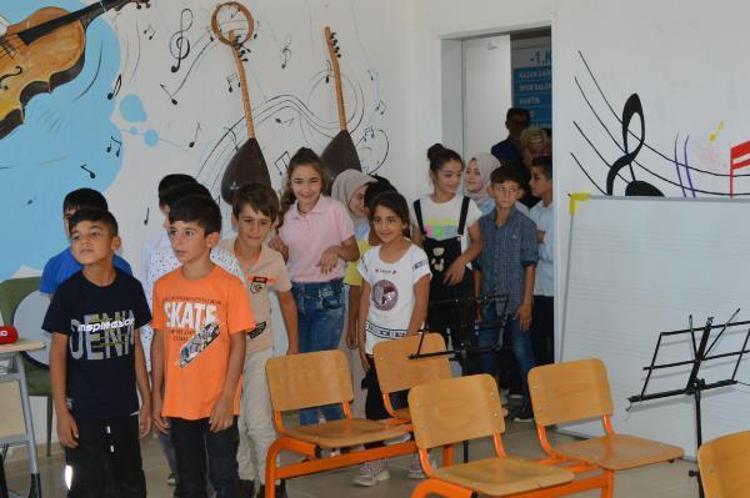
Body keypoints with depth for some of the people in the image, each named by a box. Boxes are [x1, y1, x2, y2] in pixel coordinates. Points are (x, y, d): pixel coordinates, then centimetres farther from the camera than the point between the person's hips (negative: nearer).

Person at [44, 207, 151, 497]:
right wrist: (61, 411, -8)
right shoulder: (68, 292, -10)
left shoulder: (131, 288, -3)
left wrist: (147, 399, 6)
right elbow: (58, 353, -6)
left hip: (125, 408, 3)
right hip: (82, 411, -3)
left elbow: (135, 346, 5)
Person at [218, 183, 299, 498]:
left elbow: (287, 301, 8)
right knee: (234, 420, 8)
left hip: (259, 347, 0)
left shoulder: (274, 261, -11)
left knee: (258, 422, -6)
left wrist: (293, 347, 14)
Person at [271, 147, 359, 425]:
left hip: (327, 296, -4)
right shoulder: (288, 215, 6)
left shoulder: (335, 210, -6)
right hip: (296, 295, 4)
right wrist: (279, 250, -6)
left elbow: (354, 254, 0)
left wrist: (337, 250, -20)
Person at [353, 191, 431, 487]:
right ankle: (376, 461, 12)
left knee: (410, 401, 3)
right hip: (375, 342, 4)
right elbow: (365, 300, 9)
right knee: (374, 404, 3)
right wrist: (361, 340, 5)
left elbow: (421, 304, -10)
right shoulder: (370, 257, 5)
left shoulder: (416, 256, -9)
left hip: (405, 341, -4)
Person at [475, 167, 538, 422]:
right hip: (489, 300, 5)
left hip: (515, 300, -4)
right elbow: (479, 265, 11)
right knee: (485, 350, 10)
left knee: (521, 350, 1)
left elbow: (529, 265, -7)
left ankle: (530, 402, 11)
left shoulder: (525, 225, -5)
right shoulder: (483, 224, 7)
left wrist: (526, 303, -11)